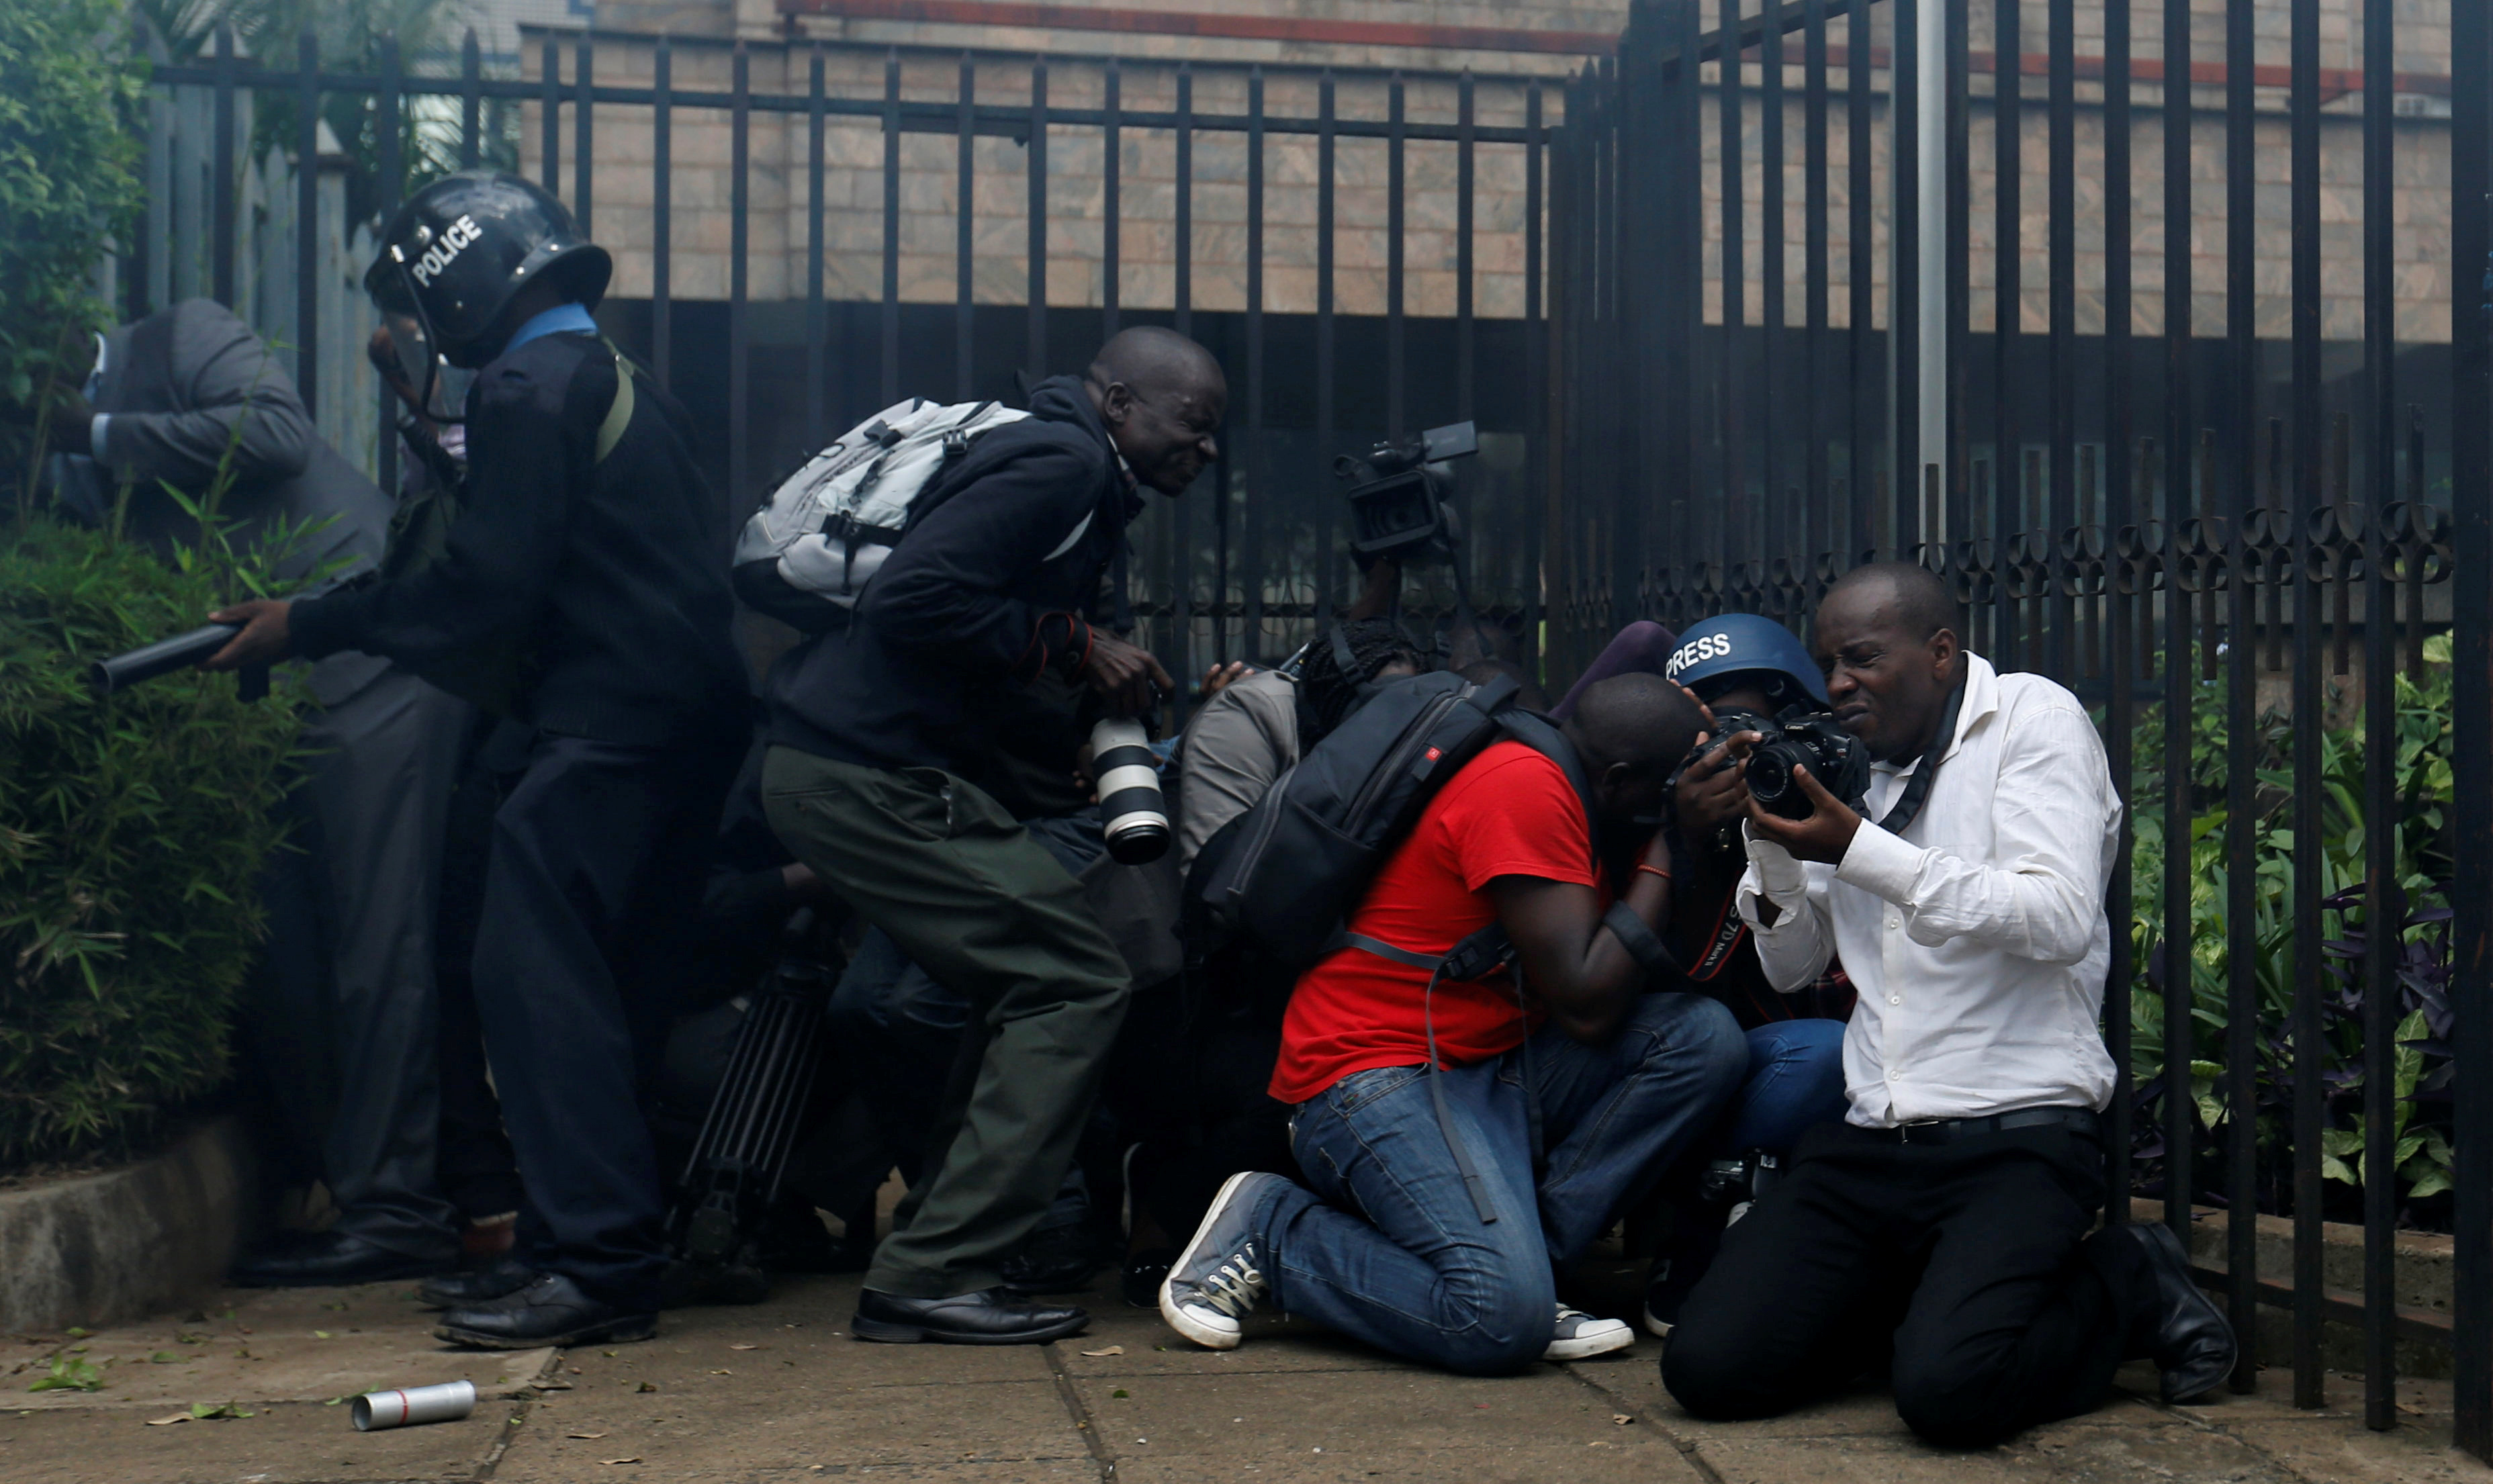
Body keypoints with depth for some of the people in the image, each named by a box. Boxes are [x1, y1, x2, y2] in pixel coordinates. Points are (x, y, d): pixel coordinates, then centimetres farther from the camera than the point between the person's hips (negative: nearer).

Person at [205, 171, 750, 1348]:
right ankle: (595, 1242, 19)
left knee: (537, 974, -11)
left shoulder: (529, 390, -8)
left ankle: (596, 1263, -14)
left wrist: (310, 627, -7)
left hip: (612, 726, -10)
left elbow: (484, 586, -15)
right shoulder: (619, 383, 23)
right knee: (607, 984, 13)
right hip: (693, 715, 10)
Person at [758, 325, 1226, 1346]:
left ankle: (932, 1251, 19)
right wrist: (1073, 645, -14)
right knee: (1076, 984, -12)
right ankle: (932, 1277, -11)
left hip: (838, 768, 11)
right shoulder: (1059, 464, -10)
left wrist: (1168, 701, 13)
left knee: (1028, 990, 16)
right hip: (871, 775, -11)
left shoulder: (1083, 488, 22)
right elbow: (912, 598, -22)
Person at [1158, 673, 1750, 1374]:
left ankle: (1524, 1248, -7)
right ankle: (1269, 1227, -3)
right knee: (1503, 1321, -26)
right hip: (1382, 1076, -10)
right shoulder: (1523, 789, -17)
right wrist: (1661, 860, -10)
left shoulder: (1558, 790, 13)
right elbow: (1586, 1010, -19)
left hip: (1495, 1064, 10)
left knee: (1706, 1036, -9)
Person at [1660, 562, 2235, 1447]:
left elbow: (2061, 922, -17)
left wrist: (1859, 850, -19)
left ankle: (2130, 1285, 3)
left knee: (1947, 1390, -27)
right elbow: (1791, 965, 19)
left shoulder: (2033, 719, -1)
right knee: (1708, 1369, -10)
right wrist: (1770, 843, 0)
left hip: (2017, 1136, -6)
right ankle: (1929, 1289, 14)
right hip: (1872, 1142, 6)